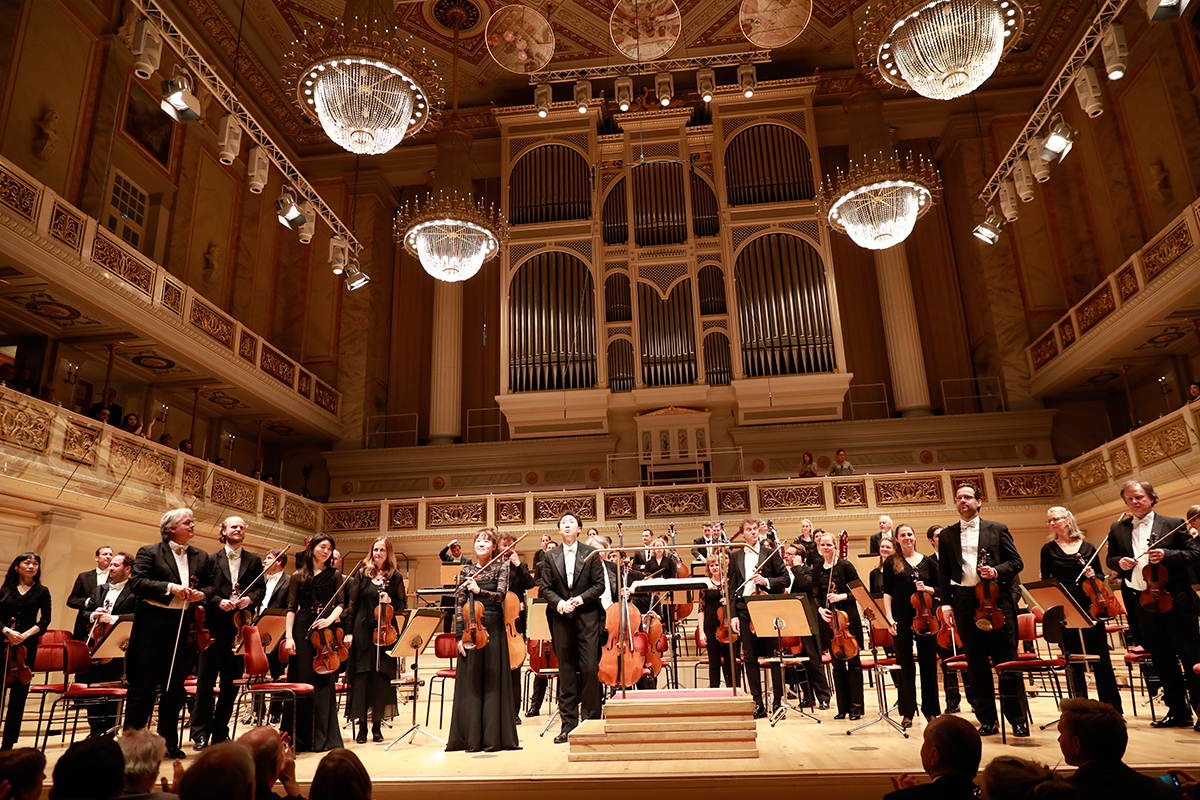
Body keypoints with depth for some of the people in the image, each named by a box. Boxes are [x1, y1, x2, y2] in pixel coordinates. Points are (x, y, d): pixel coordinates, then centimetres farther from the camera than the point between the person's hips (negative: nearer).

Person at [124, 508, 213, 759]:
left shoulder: (201, 557, 14)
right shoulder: (149, 552, 1)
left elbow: (211, 586, 14)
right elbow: (136, 583, -10)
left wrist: (201, 594, -8)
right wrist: (170, 587, -20)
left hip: (187, 628, 4)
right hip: (154, 627, -4)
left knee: (175, 687, 11)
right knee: (144, 686, 0)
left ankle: (168, 741, 21)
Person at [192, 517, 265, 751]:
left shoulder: (254, 561, 12)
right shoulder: (211, 559, 6)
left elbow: (260, 589, 8)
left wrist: (250, 598, -11)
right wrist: (218, 601, -15)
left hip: (240, 626, 2)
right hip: (214, 625, -2)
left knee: (232, 681, 7)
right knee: (206, 680, 0)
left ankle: (220, 731, 18)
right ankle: (201, 733, 9)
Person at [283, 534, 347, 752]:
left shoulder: (334, 575, 9)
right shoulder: (298, 576, 7)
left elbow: (341, 603, 5)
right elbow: (291, 609, 4)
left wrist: (331, 619, -14)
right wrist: (288, 636, -5)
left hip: (326, 630, 0)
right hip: (303, 630, 0)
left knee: (324, 681, 0)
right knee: (301, 681, 0)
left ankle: (323, 737, 9)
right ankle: (300, 738, 11)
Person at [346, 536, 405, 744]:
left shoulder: (396, 577, 5)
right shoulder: (361, 575, 6)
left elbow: (403, 605, 7)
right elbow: (353, 604, 6)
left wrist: (390, 601, -13)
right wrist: (349, 631, 0)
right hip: (363, 632, 0)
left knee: (382, 676, 1)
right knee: (361, 675, 0)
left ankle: (377, 726, 13)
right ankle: (362, 725, 10)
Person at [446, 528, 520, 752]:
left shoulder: (501, 567, 3)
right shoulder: (467, 571, 8)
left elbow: (501, 595, -12)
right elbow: (459, 605, 6)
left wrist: (480, 591, -30)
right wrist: (459, 635, -2)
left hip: (494, 628, -2)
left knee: (493, 681, 1)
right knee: (470, 682, 3)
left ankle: (493, 737, 9)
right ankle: (472, 739, 11)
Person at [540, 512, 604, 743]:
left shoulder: (591, 554, 4)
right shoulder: (550, 557, 9)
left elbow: (599, 585, 1)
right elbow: (546, 588, 6)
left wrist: (581, 599, -12)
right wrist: (559, 603, -11)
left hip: (587, 617, -2)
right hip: (562, 619, 2)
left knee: (589, 669, -5)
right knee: (566, 672, 6)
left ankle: (590, 720, 8)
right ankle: (569, 724, 13)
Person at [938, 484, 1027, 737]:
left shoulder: (997, 529, 9)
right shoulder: (947, 535, 12)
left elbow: (1016, 562, 6)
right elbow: (943, 573, 11)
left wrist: (996, 572, -13)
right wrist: (946, 603, 3)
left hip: (996, 599, -2)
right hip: (964, 601, 2)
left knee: (1007, 661, 0)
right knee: (976, 664, 6)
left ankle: (1017, 719, 10)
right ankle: (987, 720, 14)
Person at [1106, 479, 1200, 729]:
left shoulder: (1173, 525, 2)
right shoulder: (1117, 529, 11)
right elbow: (1110, 559, 17)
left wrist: (1166, 555, -18)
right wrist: (1119, 562, -6)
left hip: (1175, 599, -4)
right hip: (1141, 603, 4)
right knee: (1161, 659, 10)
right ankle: (1178, 710, 19)